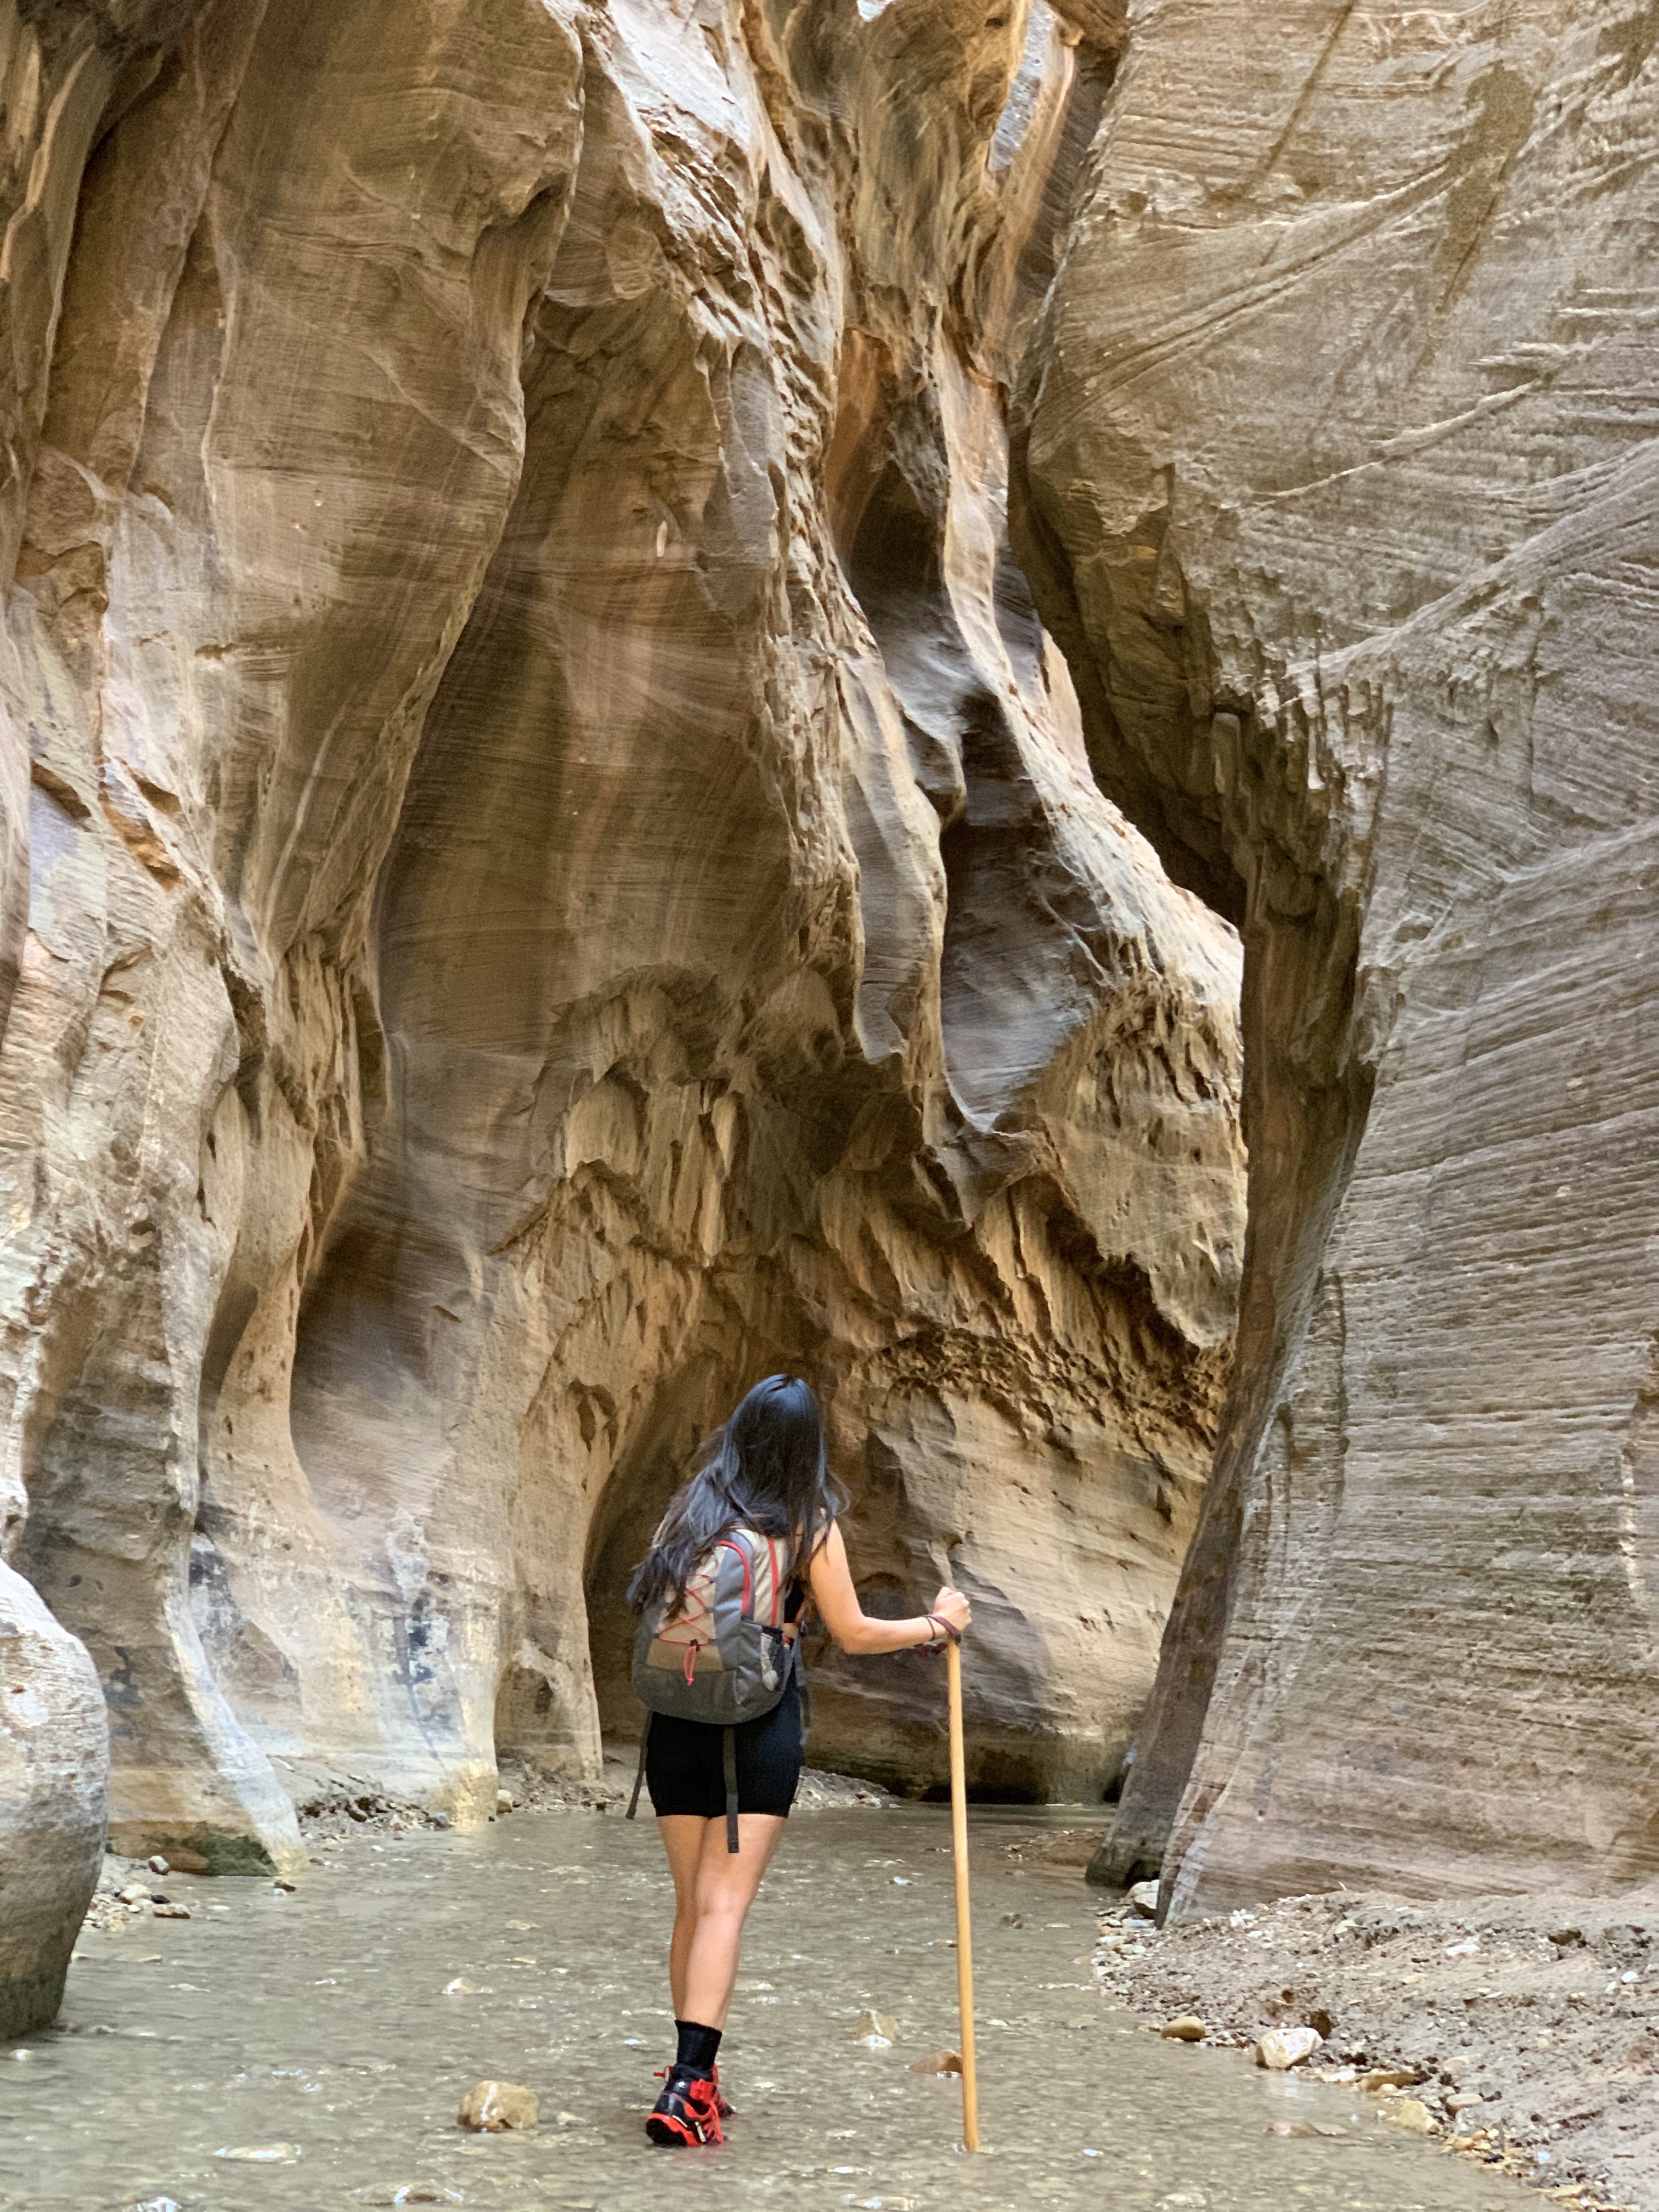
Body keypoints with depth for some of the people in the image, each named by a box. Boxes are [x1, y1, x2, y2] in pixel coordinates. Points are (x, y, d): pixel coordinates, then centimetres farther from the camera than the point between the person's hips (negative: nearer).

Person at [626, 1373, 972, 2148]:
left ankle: (695, 2077, 24)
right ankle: (688, 2084, -14)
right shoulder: (810, 1526, -5)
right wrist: (936, 1625, 13)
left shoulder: (687, 1512, 4)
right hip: (761, 1725, -4)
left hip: (678, 1718, 4)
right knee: (724, 1905, -4)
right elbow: (852, 1633, -1)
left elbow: (649, 1601, 12)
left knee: (693, 1903, 15)